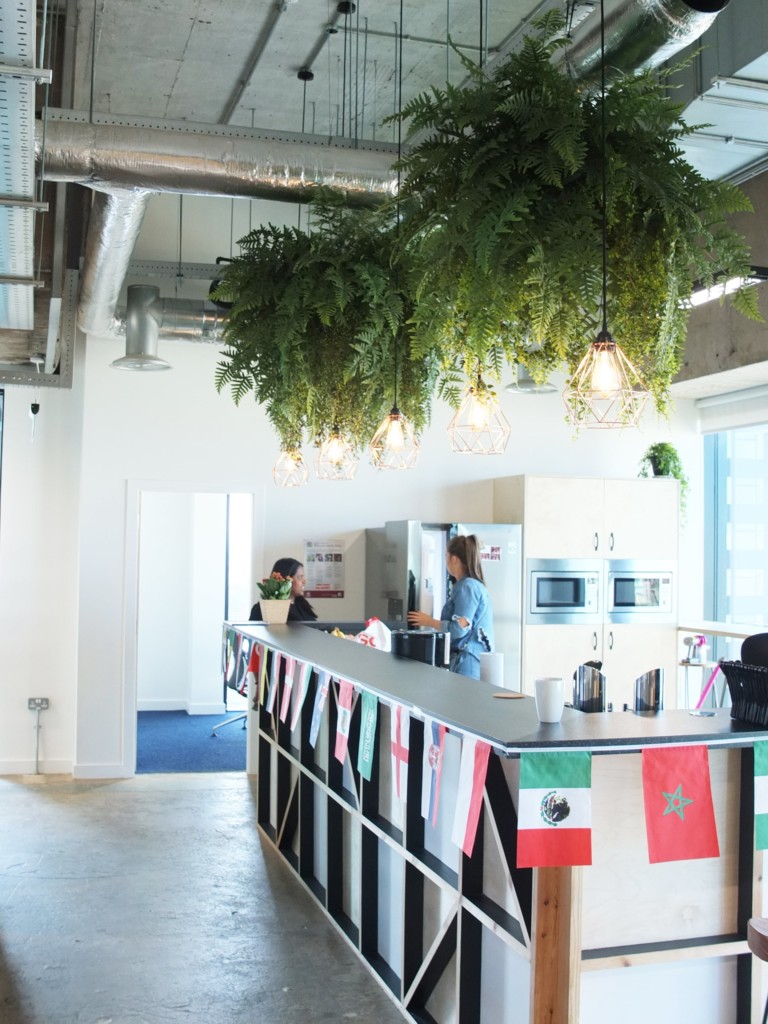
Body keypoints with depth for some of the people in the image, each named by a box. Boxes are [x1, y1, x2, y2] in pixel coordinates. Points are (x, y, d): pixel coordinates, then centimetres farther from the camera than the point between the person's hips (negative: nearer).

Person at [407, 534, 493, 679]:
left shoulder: (467, 586, -13)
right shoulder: (476, 585, 16)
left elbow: (459, 628, -18)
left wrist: (429, 621, -6)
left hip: (466, 662, -9)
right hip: (473, 660, 9)